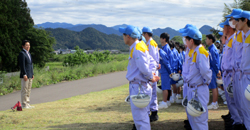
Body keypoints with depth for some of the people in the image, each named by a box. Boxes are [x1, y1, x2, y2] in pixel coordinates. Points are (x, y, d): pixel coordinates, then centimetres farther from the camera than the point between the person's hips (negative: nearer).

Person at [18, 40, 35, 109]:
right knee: (24, 90, -6)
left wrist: (32, 74, 18)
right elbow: (22, 65, -16)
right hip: (25, 75, -9)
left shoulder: (28, 53, 19)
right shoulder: (22, 53, -9)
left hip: (30, 75, 9)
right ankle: (24, 104, -2)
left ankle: (27, 104, 17)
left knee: (29, 90, 11)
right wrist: (24, 74, -20)